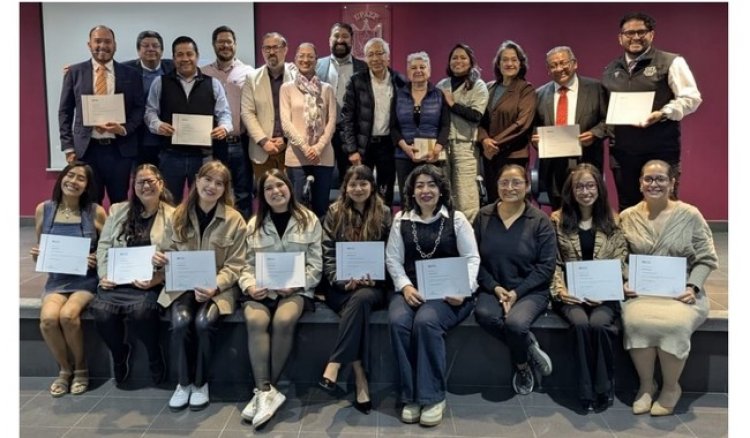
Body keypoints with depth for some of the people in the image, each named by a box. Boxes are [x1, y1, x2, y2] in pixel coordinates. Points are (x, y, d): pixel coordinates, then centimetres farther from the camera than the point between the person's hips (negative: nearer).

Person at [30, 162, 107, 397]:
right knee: (47, 318, -26)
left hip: (86, 280, -2)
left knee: (67, 315, -29)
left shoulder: (96, 212, -5)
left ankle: (81, 368, -1)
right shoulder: (43, 210, 3)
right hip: (57, 279, 3)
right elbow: (40, 250, 14)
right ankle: (64, 369, 3)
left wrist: (98, 259, -16)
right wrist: (36, 254, -8)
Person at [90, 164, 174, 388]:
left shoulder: (172, 216, 3)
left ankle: (155, 355, -1)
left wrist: (157, 279, -18)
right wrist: (104, 275, -2)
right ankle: (120, 353, 7)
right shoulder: (118, 210, 15)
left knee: (140, 310, -32)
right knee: (101, 310, -24)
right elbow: (103, 246, 13)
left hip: (150, 283, -3)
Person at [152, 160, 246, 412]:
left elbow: (234, 266, -5)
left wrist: (214, 287, -22)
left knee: (204, 322, -29)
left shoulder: (234, 220, -4)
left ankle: (201, 383, -3)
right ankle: (183, 382, -2)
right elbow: (168, 253, 9)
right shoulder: (179, 215, 3)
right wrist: (159, 259, -15)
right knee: (180, 321, -27)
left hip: (218, 288, -2)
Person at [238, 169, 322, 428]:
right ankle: (266, 391, -27)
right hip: (261, 289, 2)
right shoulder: (254, 224, 13)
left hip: (296, 289, -2)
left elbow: (315, 266, 1)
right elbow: (247, 264, 9)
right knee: (255, 322, -30)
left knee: (283, 321, -32)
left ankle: (263, 390, -18)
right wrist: (250, 286, -12)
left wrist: (295, 285, -15)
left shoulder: (309, 220, 4)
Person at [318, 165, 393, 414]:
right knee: (357, 303, -33)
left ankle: (335, 364, -33)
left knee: (362, 298, -35)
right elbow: (328, 254, 3)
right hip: (340, 286, 0)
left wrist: (371, 278, -13)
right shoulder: (335, 213, 8)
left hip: (374, 285, 0)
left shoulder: (384, 214, 8)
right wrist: (343, 281, -13)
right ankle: (360, 377, -32)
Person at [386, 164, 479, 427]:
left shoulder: (456, 218, 6)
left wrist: (462, 290, -13)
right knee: (398, 322, -29)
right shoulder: (401, 219, 12)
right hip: (411, 288, 3)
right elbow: (393, 259, 7)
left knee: (426, 322, -33)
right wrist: (405, 286, -10)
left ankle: (432, 397, -17)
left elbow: (472, 258, 2)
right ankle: (410, 396, -15)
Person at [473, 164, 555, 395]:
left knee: (515, 323, -31)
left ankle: (521, 365, 4)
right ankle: (529, 345, -5)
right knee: (484, 314, -32)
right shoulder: (484, 216, 5)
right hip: (493, 288, 2)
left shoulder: (539, 220, -1)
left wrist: (517, 292, -14)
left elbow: (546, 266, -5)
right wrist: (495, 287, -12)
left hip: (530, 291, -2)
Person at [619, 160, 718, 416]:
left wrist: (693, 287, -10)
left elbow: (706, 259, 4)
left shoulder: (690, 215, 2)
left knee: (674, 324, -32)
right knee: (636, 321, -31)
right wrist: (624, 283, -8)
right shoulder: (627, 217, 6)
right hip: (641, 292, 1)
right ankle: (646, 384, -6)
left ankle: (672, 387, -4)